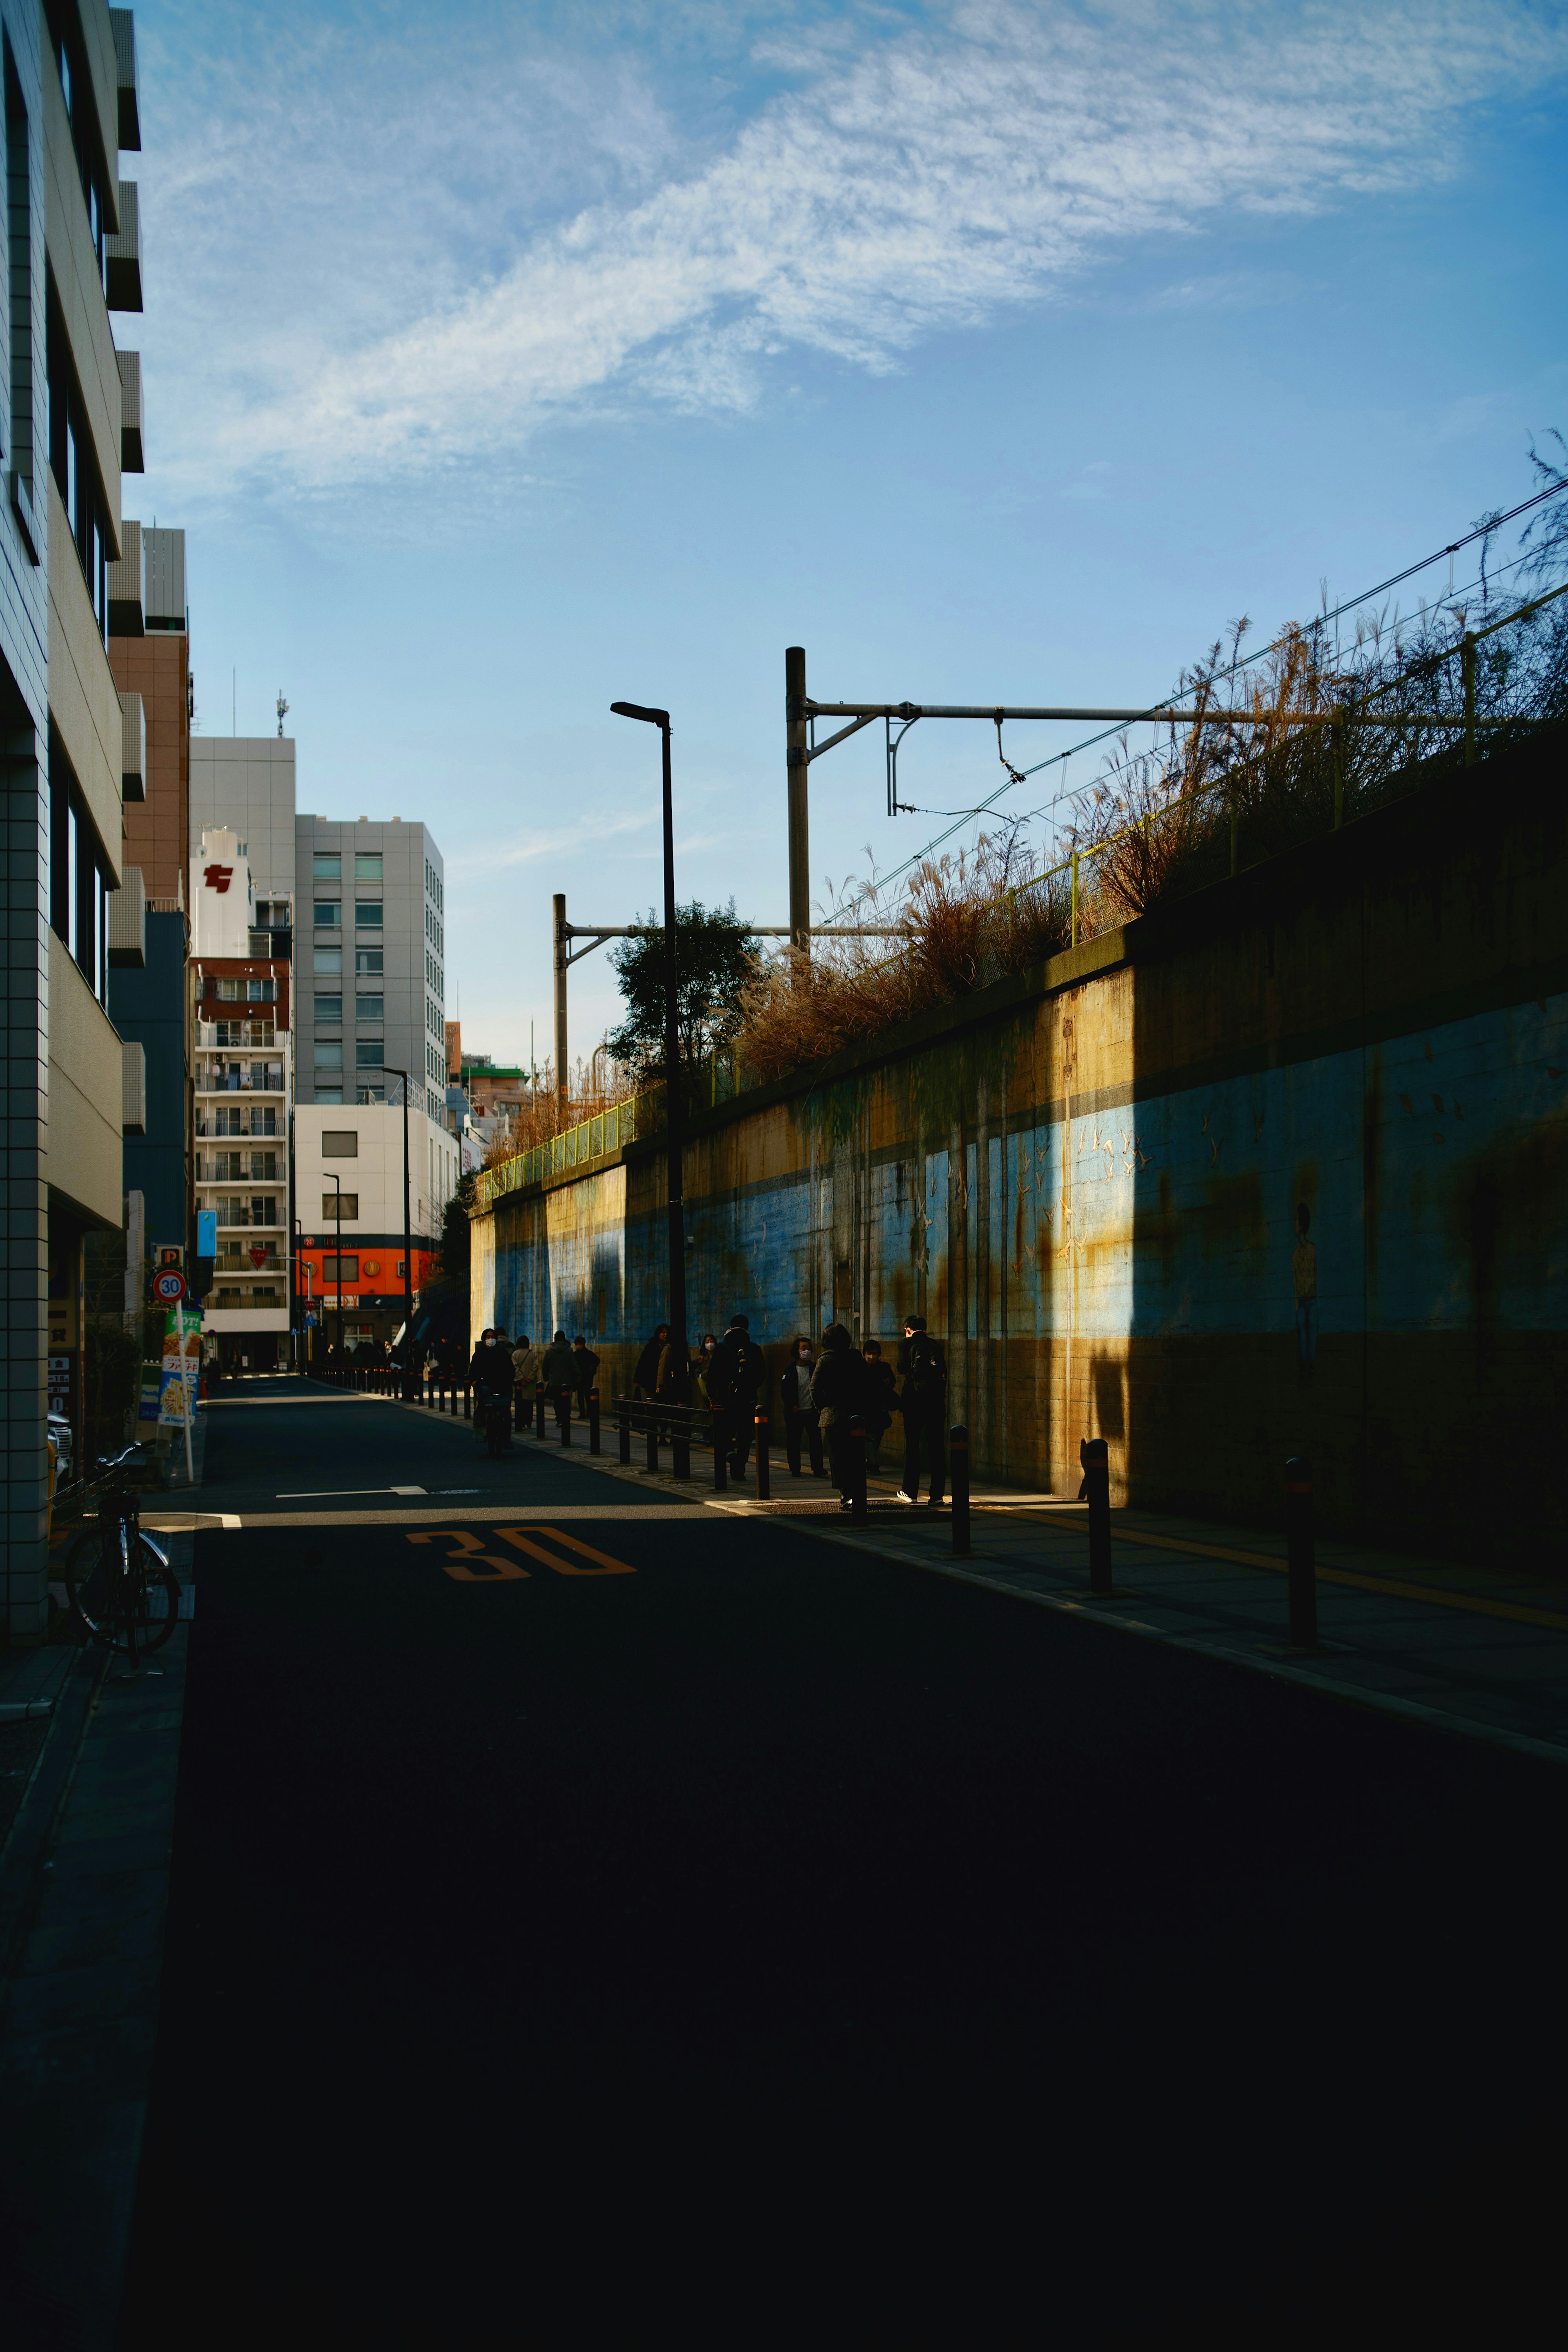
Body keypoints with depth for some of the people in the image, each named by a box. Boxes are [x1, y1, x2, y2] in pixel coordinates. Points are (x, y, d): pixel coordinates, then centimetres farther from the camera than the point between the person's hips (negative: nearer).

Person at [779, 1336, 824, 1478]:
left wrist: (818, 1405, -3)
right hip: (795, 1412, -1)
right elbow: (785, 1390, -1)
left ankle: (817, 1469, 3)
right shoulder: (790, 1370, 2)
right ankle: (795, 1469, 13)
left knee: (816, 1440, -3)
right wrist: (792, 1406, -11)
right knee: (793, 1442, 3)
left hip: (812, 1411, 1)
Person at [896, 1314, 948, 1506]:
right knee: (936, 1447, 3)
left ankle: (910, 1492, 11)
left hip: (915, 1399, -3)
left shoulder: (907, 1344, 1)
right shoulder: (936, 1345, 12)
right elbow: (943, 1372, 10)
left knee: (912, 1447, 8)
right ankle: (937, 1495, 0)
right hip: (937, 1400, 3)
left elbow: (902, 1369, -6)